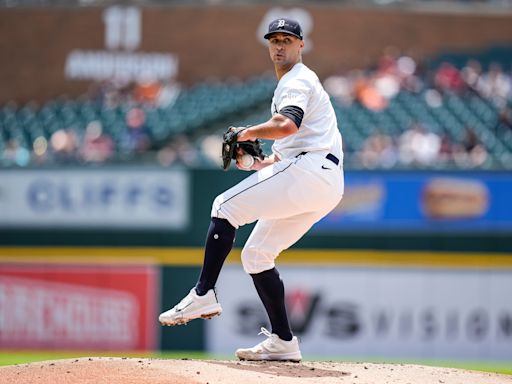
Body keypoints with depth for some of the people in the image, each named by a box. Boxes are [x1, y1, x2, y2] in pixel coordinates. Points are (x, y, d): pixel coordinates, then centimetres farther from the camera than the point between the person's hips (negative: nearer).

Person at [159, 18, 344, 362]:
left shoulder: (297, 81, -3)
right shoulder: (290, 84, 30)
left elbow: (288, 125, -24)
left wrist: (248, 133, -9)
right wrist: (259, 164, 19)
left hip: (309, 172, -10)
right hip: (324, 185, 10)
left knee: (226, 207, -11)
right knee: (256, 254, 11)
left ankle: (203, 295, -18)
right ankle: (283, 343, 8)